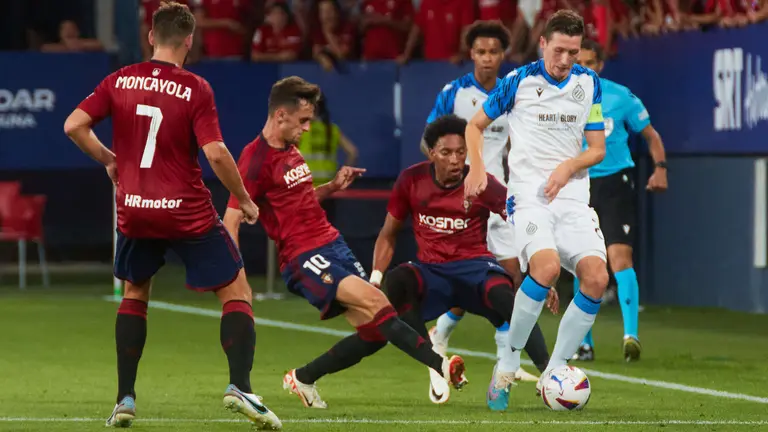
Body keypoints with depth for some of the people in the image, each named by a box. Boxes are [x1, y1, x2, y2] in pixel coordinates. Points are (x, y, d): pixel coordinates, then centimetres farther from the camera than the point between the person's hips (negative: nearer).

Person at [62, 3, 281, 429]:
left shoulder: (121, 81, 0)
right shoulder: (195, 89, -10)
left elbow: (74, 125, -2)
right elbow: (216, 153, -17)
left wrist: (109, 160, 13)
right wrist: (245, 201, -3)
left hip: (134, 211, 4)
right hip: (188, 213, -4)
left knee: (134, 294, 24)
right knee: (236, 290, 7)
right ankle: (240, 387, -11)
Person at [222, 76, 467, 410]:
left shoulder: (290, 151, 17)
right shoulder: (256, 160, -11)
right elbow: (231, 219, -15)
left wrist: (332, 187, 14)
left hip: (331, 243, 9)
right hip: (303, 257, -9)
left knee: (374, 331, 1)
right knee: (373, 300, -26)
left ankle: (302, 379, 19)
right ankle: (441, 366, -33)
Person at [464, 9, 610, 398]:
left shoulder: (589, 84, 7)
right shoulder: (518, 81, -2)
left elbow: (598, 148, 11)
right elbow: (475, 125, 11)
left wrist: (569, 166, -9)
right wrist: (477, 167, -6)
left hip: (573, 196, 4)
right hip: (528, 194, -4)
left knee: (596, 278, -15)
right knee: (547, 266, -30)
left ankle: (554, 370, -2)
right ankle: (510, 355, -14)